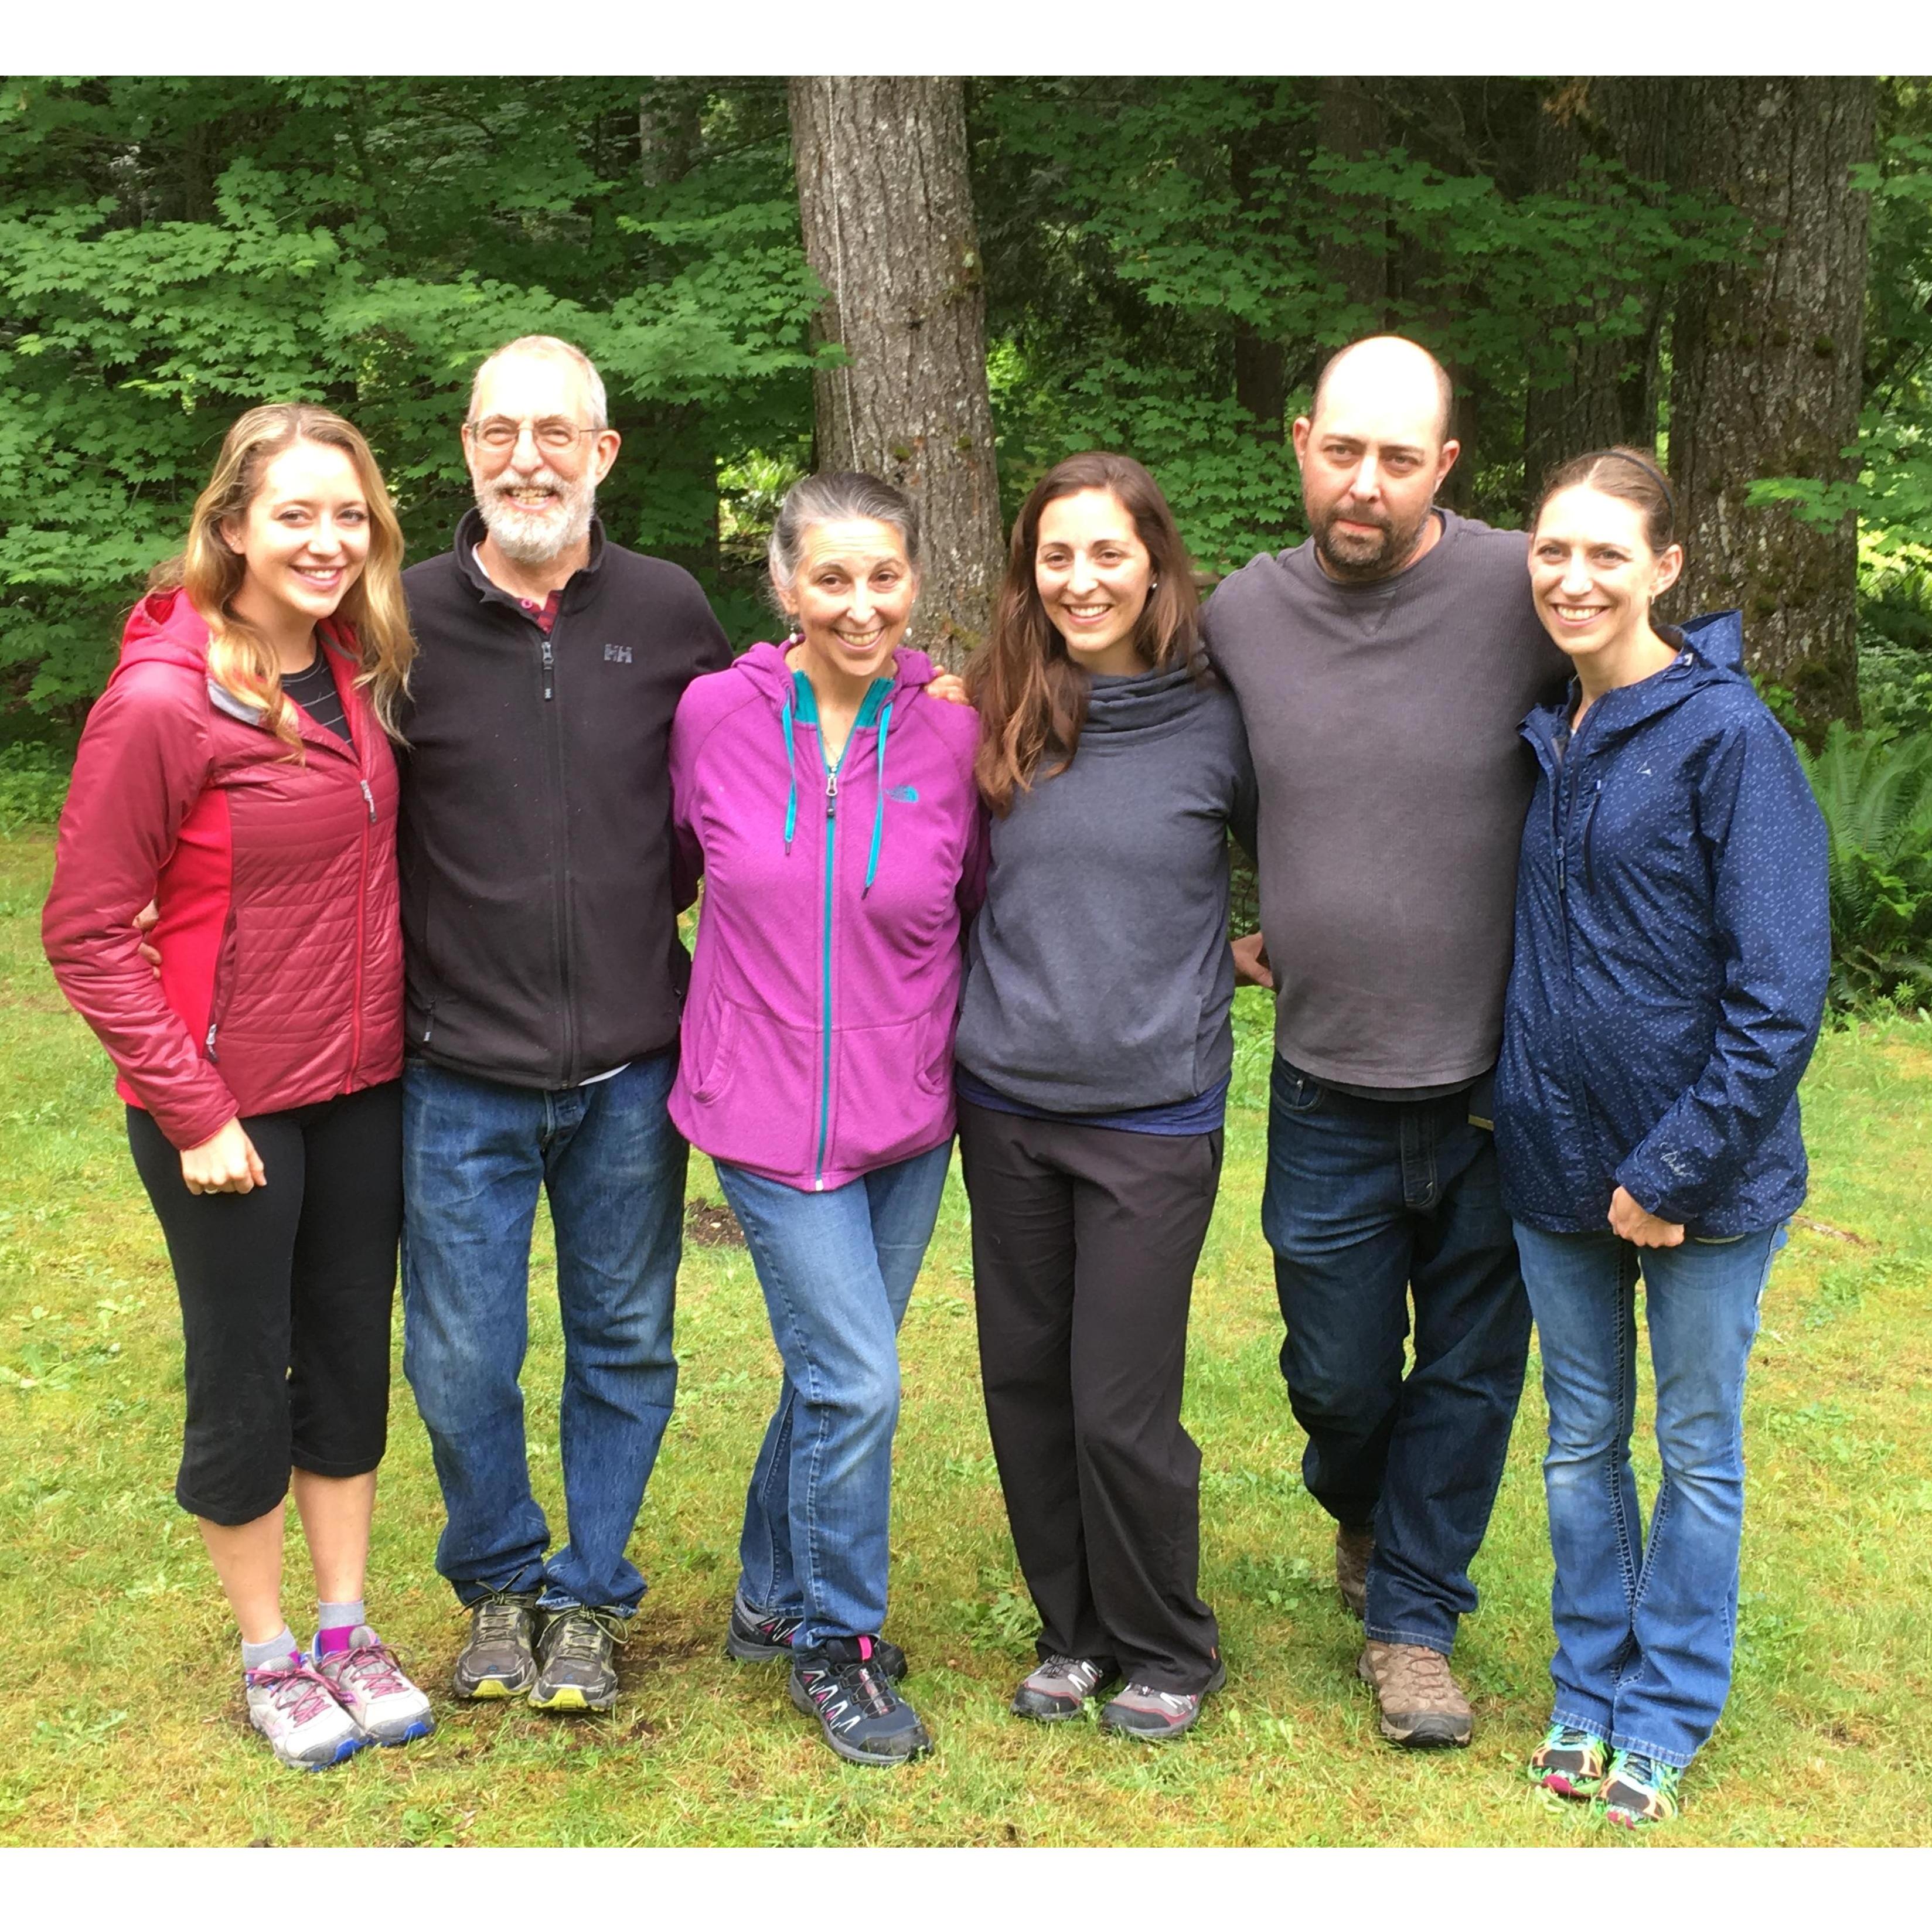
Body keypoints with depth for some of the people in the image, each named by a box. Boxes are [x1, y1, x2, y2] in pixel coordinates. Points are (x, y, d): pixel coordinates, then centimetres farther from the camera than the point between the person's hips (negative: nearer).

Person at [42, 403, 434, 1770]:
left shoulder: (359, 673, 1)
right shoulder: (160, 700, -18)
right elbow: (86, 929, -14)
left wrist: (394, 1032, 6)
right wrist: (191, 1107, -15)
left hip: (364, 1089, 6)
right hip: (234, 1111, -6)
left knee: (351, 1360, 16)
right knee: (244, 1382, 10)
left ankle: (348, 1631, 33)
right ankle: (270, 1657, 29)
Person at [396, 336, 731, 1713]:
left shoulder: (670, 611, -1)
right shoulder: (404, 618, -5)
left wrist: (652, 910, 6)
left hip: (632, 1068, 1)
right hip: (459, 1073, -1)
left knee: (624, 1344, 13)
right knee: (462, 1357, 8)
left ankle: (590, 1592, 33)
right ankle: (498, 1579, 34)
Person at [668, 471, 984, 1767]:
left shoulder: (952, 732, -5)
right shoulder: (716, 715, -7)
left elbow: (979, 904, 8)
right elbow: (675, 865, 10)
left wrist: (964, 1038, 4)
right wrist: (760, 979, 10)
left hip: (906, 1113, 3)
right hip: (769, 1111, -2)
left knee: (834, 1374, 15)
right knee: (858, 1381, -7)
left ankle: (774, 1598, 38)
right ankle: (836, 1643, 16)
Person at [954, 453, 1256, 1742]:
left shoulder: (1213, 723, -5)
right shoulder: (993, 717, 2)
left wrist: (1258, 954, 1)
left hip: (1152, 1115, -3)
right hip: (1005, 1103, 4)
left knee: (1121, 1408, -2)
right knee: (1026, 1384, 11)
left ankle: (1168, 1652, 22)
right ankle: (1073, 1632, 31)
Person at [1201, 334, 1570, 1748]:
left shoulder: (1524, 593, -12)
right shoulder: (1242, 614, -1)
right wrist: (1246, 936, 10)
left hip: (1497, 1082, -2)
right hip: (1327, 1089, 2)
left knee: (1471, 1369, 11)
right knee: (1339, 1376, 13)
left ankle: (1415, 1617, 31)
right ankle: (1365, 1515, 46)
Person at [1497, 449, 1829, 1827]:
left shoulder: (1728, 733, -15)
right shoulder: (1548, 737, 5)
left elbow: (1781, 991, -17)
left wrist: (1676, 1168, -17)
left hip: (1706, 1171, -5)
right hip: (1559, 1163, 6)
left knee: (1698, 1450, 11)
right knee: (1582, 1439, 16)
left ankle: (1668, 1718, 27)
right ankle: (1590, 1694, 33)